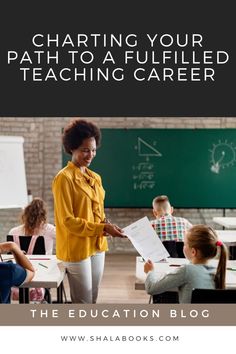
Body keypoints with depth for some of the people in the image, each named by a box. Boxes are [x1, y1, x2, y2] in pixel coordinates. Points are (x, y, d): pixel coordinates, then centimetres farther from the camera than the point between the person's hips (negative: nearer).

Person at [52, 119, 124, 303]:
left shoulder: (95, 178, 11)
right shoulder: (64, 178, -12)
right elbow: (68, 221, -16)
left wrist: (107, 225, -4)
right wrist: (102, 229, -21)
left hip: (97, 245, 7)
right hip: (76, 248, -7)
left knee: (93, 300, 15)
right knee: (82, 303, 0)